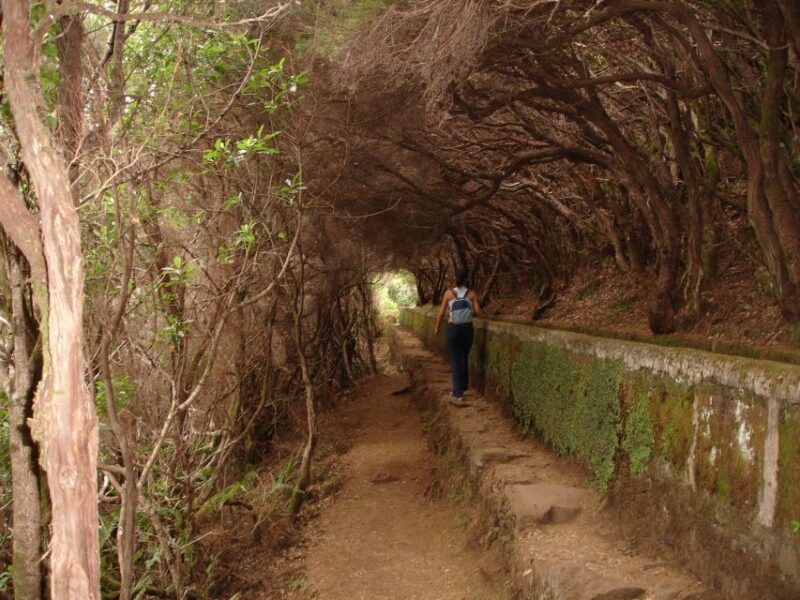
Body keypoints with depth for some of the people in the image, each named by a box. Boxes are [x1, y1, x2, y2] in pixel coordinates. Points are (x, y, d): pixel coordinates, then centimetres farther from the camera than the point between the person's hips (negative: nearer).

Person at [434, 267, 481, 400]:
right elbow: (477, 312, -8)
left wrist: (437, 327, 11)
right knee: (464, 358, 20)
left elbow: (441, 313, -4)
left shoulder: (449, 293, -6)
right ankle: (463, 385, 33)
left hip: (453, 329, -2)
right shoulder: (472, 294, -3)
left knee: (455, 359, 2)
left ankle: (458, 392, -1)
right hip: (468, 328, 2)